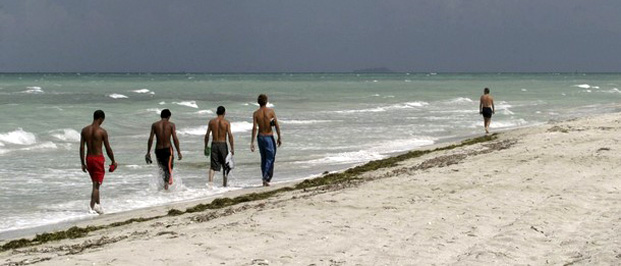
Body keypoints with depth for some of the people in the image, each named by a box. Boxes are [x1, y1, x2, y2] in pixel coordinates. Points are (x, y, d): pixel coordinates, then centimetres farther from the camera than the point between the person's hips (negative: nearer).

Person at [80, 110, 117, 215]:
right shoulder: (102, 131, -12)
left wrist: (83, 163, 9)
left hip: (89, 159, 6)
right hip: (98, 159, -6)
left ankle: (98, 205, 29)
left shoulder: (85, 130, 2)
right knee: (96, 185, -2)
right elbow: (108, 149, -10)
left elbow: (81, 148, 3)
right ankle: (92, 207, -9)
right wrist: (113, 162, 3)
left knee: (95, 183, 21)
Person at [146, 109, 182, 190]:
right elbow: (175, 139, -8)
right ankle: (166, 183, -19)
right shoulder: (171, 125, -2)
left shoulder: (155, 125, 4)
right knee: (169, 168, 1)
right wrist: (179, 152, -4)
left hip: (158, 150, 2)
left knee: (162, 168, 19)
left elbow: (150, 139, 0)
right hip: (168, 149, -2)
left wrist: (148, 152, 5)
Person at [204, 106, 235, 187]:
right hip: (223, 144, -2)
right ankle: (224, 184, 18)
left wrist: (206, 147, 15)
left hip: (214, 144, 2)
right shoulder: (226, 122, -5)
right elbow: (230, 135, -11)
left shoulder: (211, 122, 4)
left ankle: (210, 181, -22)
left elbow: (207, 135, 5)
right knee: (225, 166, 13)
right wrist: (232, 148, -8)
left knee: (213, 165, 1)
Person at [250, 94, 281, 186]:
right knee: (270, 158, 2)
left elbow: (254, 128, -10)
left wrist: (252, 142, -9)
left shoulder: (256, 113, -3)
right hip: (269, 137, -3)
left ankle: (265, 179, 18)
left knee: (263, 159, 14)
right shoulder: (271, 111, -7)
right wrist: (279, 137, 0)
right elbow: (277, 125, -9)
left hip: (260, 137, 3)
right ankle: (266, 178, -12)